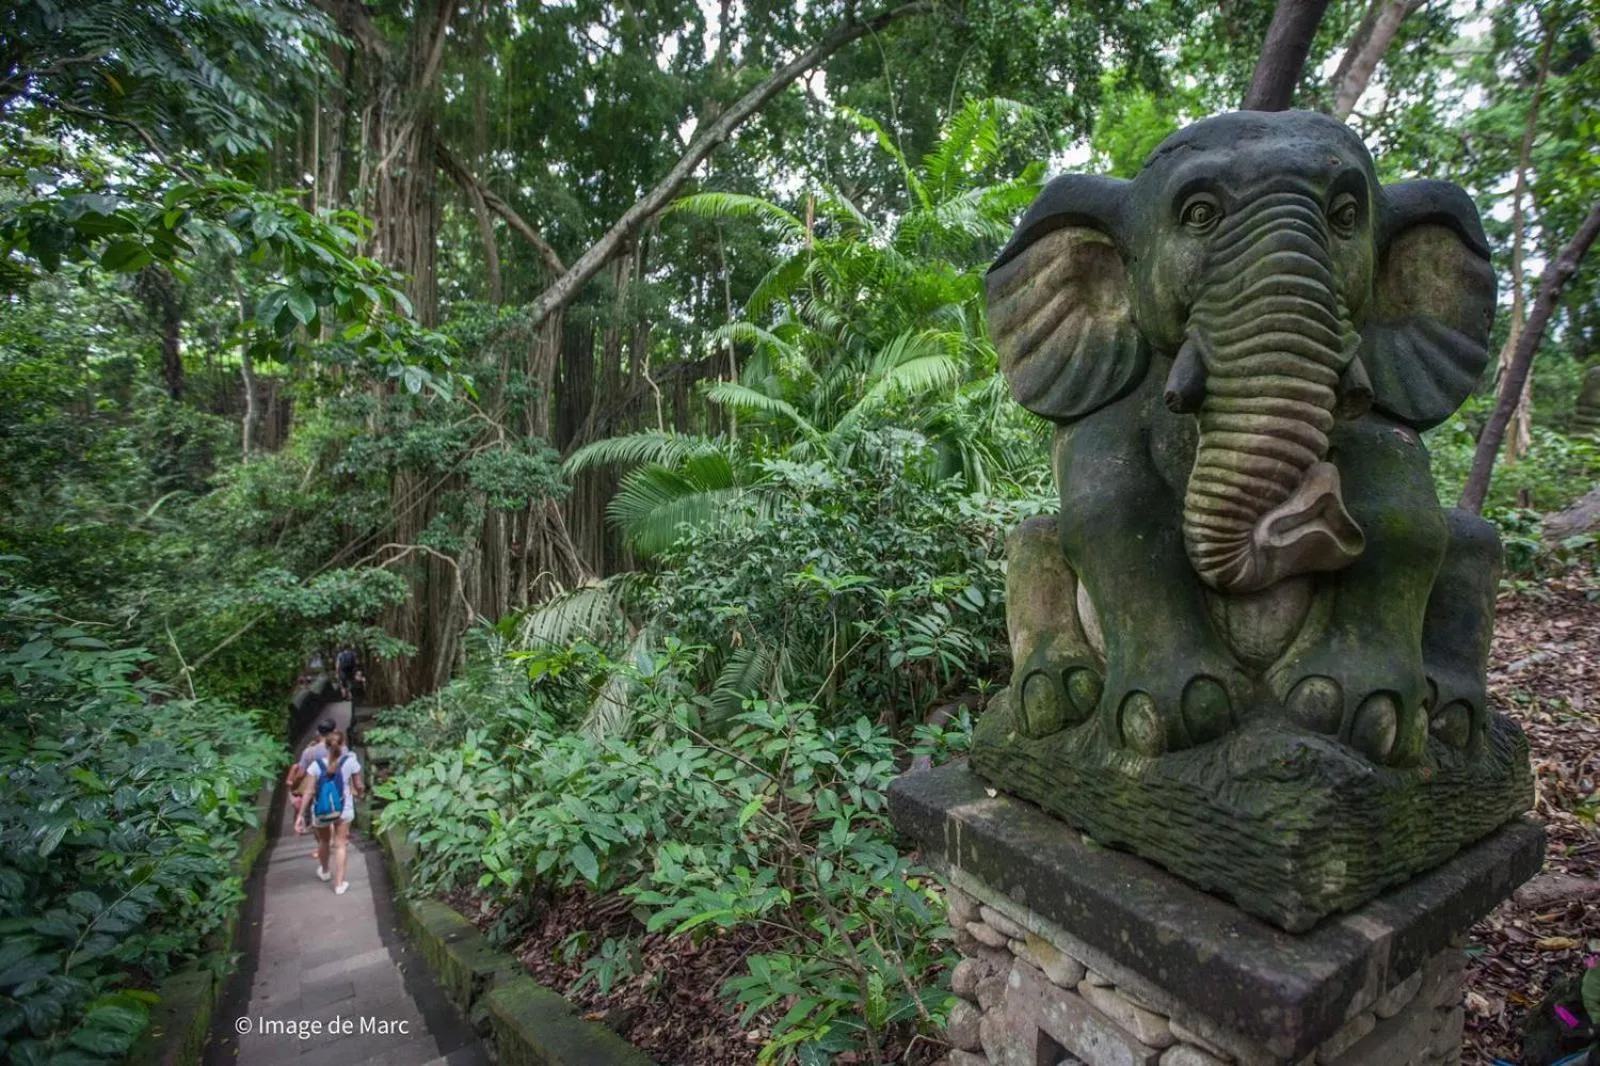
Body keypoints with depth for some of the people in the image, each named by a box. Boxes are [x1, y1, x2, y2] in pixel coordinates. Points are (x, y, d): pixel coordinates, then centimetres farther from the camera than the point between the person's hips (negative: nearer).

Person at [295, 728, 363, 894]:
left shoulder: (316, 764, -14)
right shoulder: (351, 761, -15)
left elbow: (308, 792, -15)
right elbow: (359, 785, -6)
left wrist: (301, 815, -8)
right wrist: (359, 794, 17)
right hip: (343, 809, -1)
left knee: (324, 841, 25)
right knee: (340, 844, 11)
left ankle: (324, 871, 49)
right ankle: (339, 883, 13)